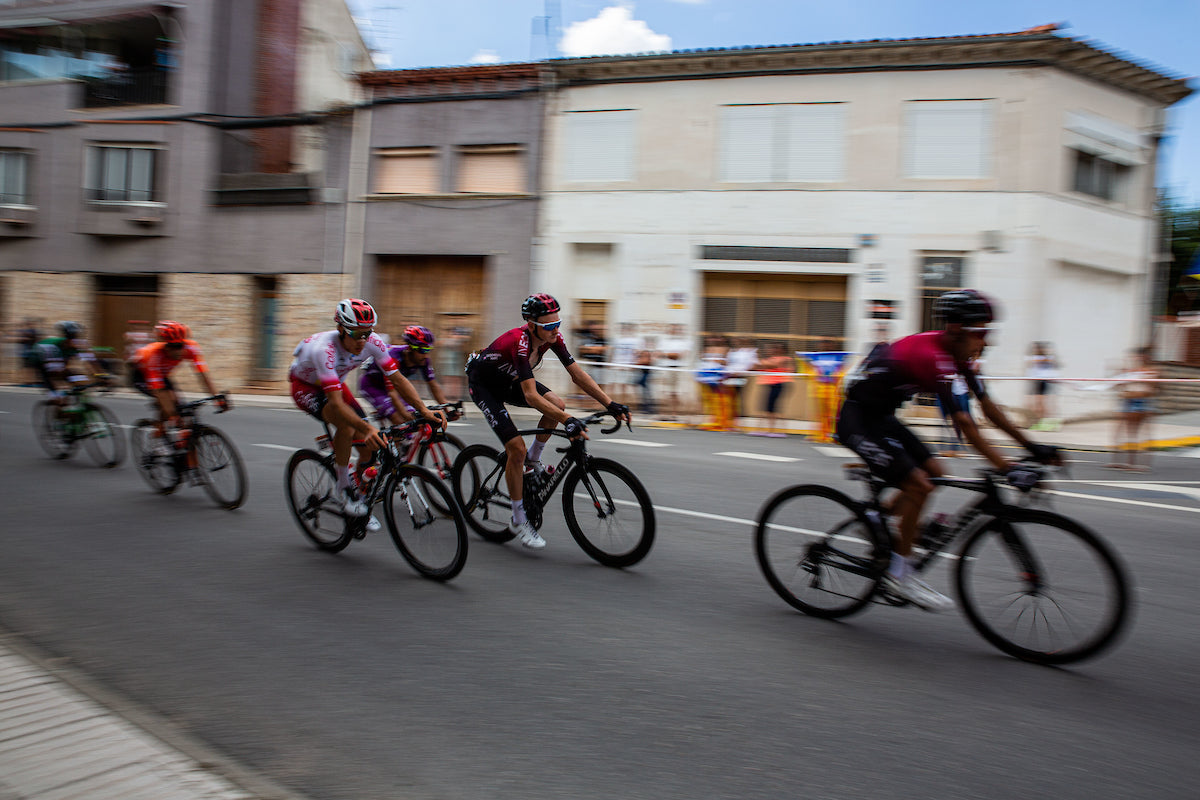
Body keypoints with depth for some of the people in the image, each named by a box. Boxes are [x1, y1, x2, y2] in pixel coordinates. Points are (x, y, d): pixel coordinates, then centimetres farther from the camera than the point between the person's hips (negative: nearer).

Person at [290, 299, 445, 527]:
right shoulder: (324, 349, -40)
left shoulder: (372, 342, -25)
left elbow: (398, 379, -20)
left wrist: (424, 410, -33)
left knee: (370, 444, -10)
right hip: (305, 386, -6)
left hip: (335, 384, 6)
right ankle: (344, 488, -16)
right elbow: (337, 404, -45)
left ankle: (361, 499, 12)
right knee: (347, 424, -35)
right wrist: (367, 428, -60)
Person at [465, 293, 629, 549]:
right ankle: (518, 521, -3)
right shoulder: (519, 342, -38)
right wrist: (568, 420, -53)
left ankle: (533, 461, 8)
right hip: (483, 385, -7)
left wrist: (611, 404, -23)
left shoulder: (552, 337, -17)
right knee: (517, 448, -17)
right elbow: (531, 395, -45)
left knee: (557, 404, -15)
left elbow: (577, 374, -15)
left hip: (508, 381, 7)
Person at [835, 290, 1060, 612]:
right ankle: (898, 575, -2)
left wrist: (1032, 446, 4)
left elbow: (987, 405, 6)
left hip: (881, 416, 10)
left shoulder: (954, 353, 1)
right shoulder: (930, 355, -28)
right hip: (858, 420, -10)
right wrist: (1007, 469, -32)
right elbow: (964, 423, -31)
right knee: (918, 485, -15)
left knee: (935, 472, 6)